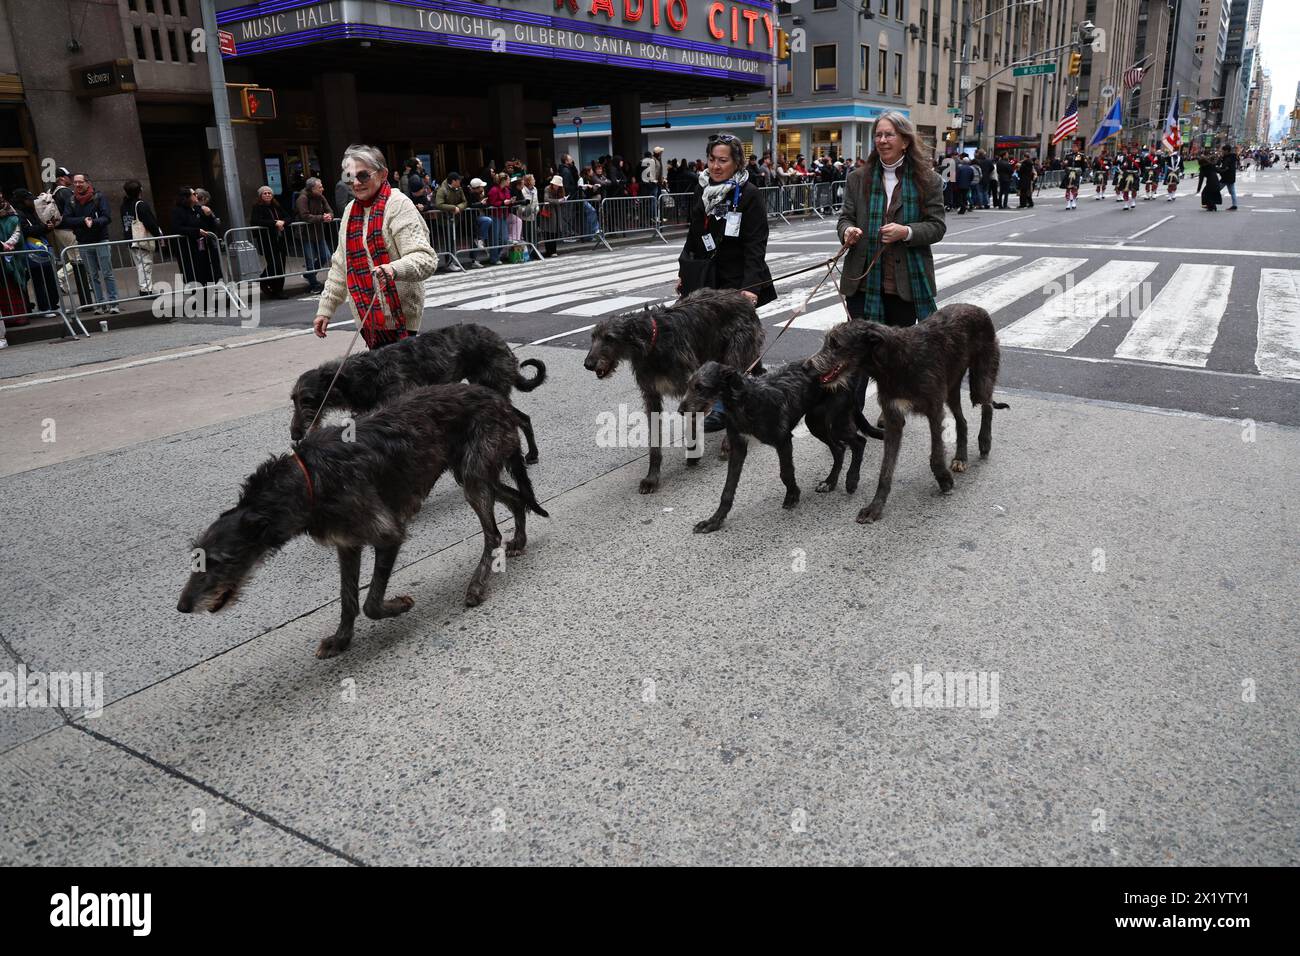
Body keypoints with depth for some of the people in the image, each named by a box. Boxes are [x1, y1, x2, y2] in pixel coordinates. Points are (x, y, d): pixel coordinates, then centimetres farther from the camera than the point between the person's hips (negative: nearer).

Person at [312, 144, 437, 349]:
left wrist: (394, 269, -36)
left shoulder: (398, 205, -7)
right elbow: (340, 266, 23)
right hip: (368, 318, 6)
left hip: (398, 317, -6)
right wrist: (325, 308, 20)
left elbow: (425, 258, -18)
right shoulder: (351, 210, 16)